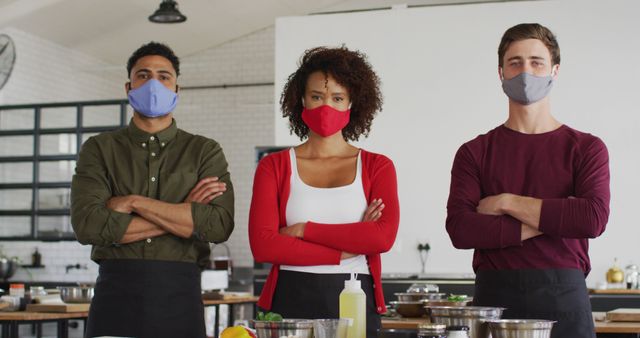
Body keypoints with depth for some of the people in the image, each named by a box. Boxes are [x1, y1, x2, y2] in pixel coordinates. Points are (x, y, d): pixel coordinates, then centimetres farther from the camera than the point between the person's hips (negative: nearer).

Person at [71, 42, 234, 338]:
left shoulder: (205, 151, 6)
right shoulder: (99, 149, 7)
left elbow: (219, 225, -9)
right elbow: (87, 225, -8)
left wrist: (134, 202, -10)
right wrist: (181, 215, -8)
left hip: (179, 294, 0)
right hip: (116, 292, 0)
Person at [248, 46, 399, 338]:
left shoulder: (377, 167, 5)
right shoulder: (273, 166, 5)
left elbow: (384, 236, -12)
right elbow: (262, 245, -8)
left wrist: (305, 230, -10)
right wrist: (346, 249, -10)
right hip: (290, 301, 0)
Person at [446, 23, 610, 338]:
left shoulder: (586, 148, 6)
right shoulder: (474, 152, 7)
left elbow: (594, 218, -10)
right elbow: (459, 229, -6)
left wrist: (507, 203, -7)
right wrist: (555, 220, -9)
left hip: (563, 299, 0)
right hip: (494, 295, 0)